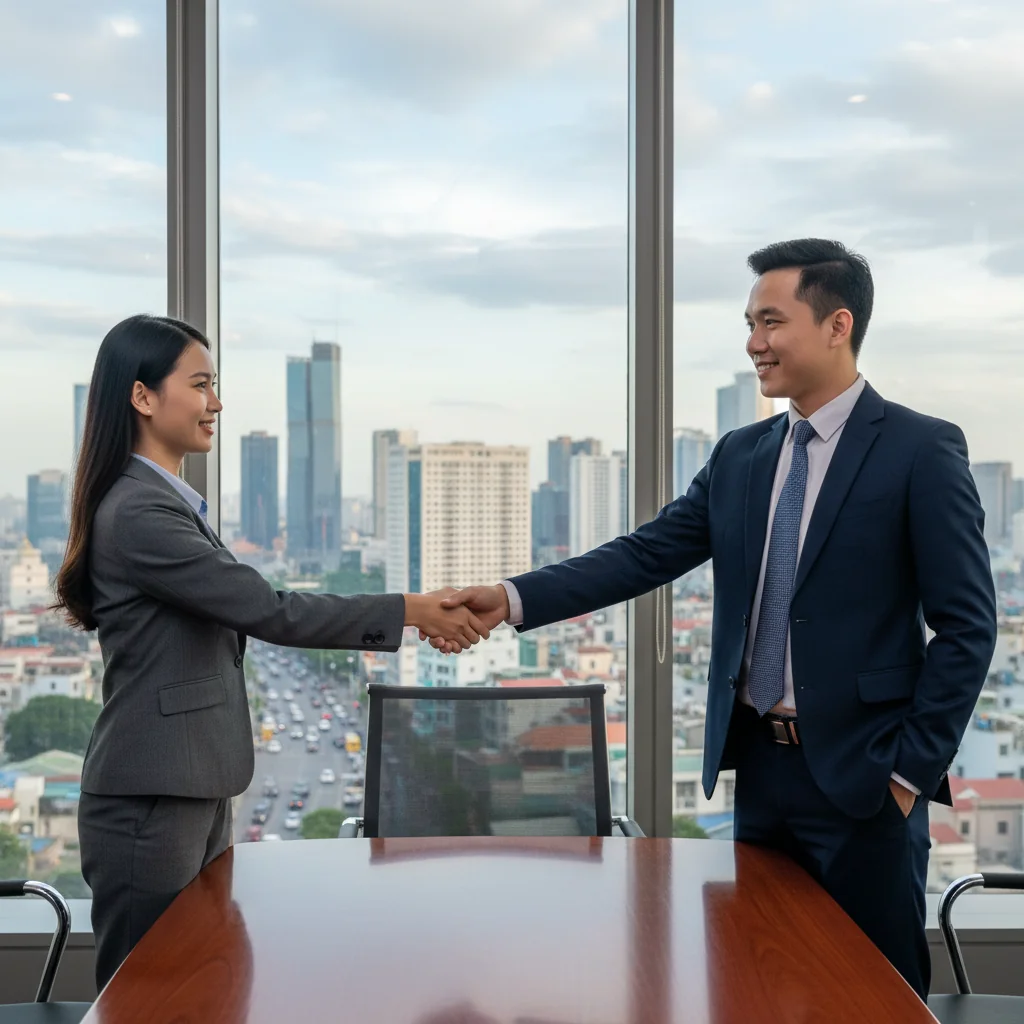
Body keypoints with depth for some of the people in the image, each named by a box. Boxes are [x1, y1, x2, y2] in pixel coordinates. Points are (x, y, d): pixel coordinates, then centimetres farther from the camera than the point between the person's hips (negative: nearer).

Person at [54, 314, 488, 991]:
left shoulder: (169, 502, 14)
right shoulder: (138, 512, -18)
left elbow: (241, 620, 12)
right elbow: (268, 611, -20)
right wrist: (408, 611, -14)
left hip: (197, 793, 10)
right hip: (149, 804, -10)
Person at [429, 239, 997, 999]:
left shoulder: (922, 450, -9)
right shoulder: (739, 455, 8)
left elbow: (967, 625, -10)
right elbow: (644, 556, 1)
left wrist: (911, 769, -12)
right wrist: (513, 599, -11)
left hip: (859, 774, -5)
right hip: (760, 767, 6)